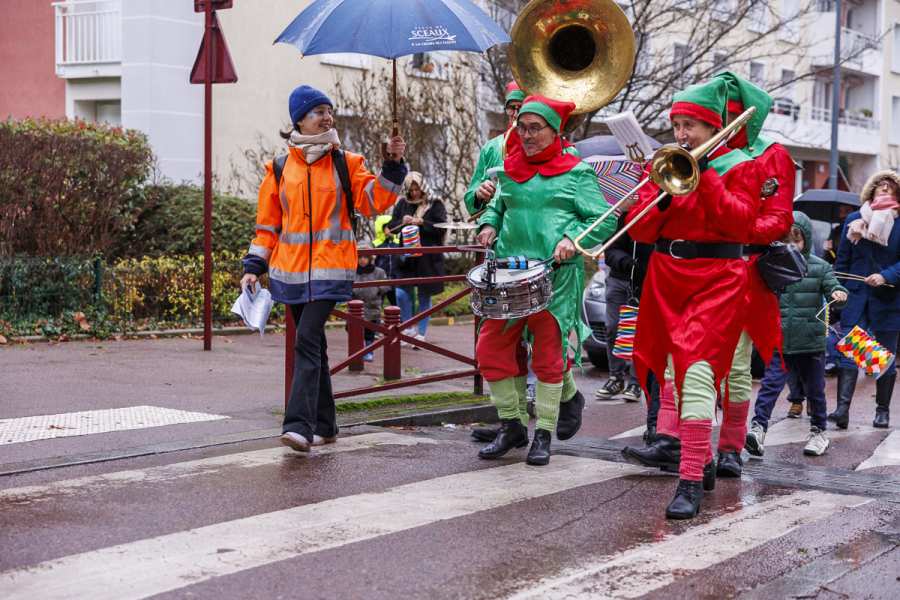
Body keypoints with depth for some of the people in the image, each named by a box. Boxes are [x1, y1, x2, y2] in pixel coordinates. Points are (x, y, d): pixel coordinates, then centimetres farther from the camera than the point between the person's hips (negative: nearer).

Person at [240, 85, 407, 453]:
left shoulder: (345, 163, 5)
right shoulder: (281, 168, 10)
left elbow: (373, 201, -3)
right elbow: (268, 223, 13)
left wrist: (393, 166, -14)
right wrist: (254, 267, 8)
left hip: (329, 269, -3)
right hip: (291, 268, 3)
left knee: (307, 340, -17)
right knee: (312, 344, 10)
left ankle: (300, 426, -22)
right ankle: (324, 425, 20)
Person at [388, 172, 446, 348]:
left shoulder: (435, 205, -1)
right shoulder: (402, 205, 9)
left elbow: (442, 228, -7)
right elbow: (391, 226, 10)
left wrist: (423, 223, -18)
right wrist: (402, 222, -10)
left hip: (428, 258, -3)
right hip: (407, 257, 3)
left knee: (424, 297, 5)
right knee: (401, 294, -6)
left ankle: (421, 334, 15)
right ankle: (409, 330, 14)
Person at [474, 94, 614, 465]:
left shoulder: (577, 173, 3)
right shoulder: (509, 170, 15)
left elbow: (604, 221, 1)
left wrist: (573, 239, -15)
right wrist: (489, 225, 7)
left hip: (557, 277, -4)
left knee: (549, 357, -1)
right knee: (490, 349, 0)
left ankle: (543, 435, 12)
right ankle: (511, 426, 15)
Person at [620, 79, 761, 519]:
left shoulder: (739, 166, 2)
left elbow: (741, 223, -13)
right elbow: (639, 231, 7)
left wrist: (705, 176, -16)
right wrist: (662, 198, -11)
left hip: (716, 281, -6)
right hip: (667, 280, 6)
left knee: (698, 374, -19)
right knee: (673, 369, 12)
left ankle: (691, 482, -21)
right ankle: (691, 455, 29)